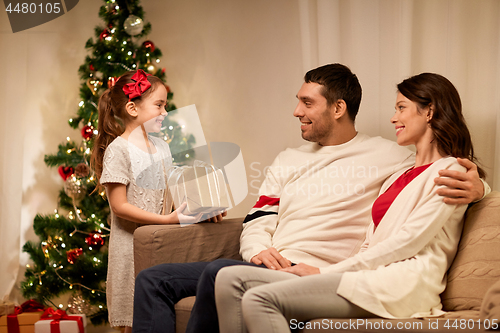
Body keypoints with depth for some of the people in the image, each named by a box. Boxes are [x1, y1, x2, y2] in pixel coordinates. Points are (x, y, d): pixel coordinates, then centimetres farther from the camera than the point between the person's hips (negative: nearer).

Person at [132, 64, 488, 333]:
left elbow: (457, 172, 3)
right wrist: (258, 251, -7)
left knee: (219, 272, -34)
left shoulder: (386, 157, 4)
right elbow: (256, 224, 17)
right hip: (266, 267, 7)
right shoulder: (288, 161, 23)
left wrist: (473, 185, -23)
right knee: (153, 280, -3)